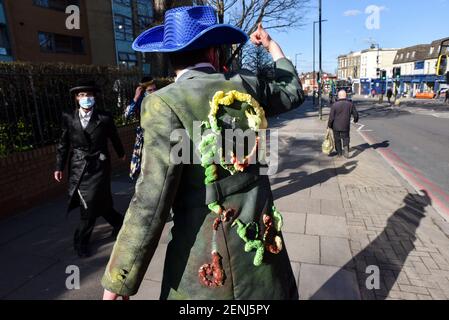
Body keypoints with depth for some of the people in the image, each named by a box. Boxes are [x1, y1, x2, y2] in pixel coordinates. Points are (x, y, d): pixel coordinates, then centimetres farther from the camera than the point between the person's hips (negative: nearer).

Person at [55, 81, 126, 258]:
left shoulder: (105, 118, -6)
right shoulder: (68, 118, -1)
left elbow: (114, 137, 8)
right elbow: (63, 144, 4)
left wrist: (121, 153, 21)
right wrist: (59, 167, 3)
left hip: (98, 167, -2)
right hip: (78, 167, 2)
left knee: (91, 204, 0)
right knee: (99, 202, 9)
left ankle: (81, 241, 20)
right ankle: (119, 223, 35)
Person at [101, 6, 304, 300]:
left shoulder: (165, 103, -15)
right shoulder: (246, 85, -3)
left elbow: (152, 199, -21)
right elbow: (294, 91, 18)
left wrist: (119, 281, -11)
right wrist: (271, 44, 31)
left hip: (204, 252, -3)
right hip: (261, 237, 4)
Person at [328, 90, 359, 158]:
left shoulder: (335, 105, -12)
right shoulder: (350, 104, -4)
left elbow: (331, 117, -10)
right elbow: (356, 115, 4)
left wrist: (329, 125, 4)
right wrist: (355, 120, 25)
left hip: (336, 127, -1)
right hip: (346, 127, 1)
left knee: (337, 140, 13)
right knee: (346, 138, 15)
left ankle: (339, 153, 22)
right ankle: (346, 148, -9)